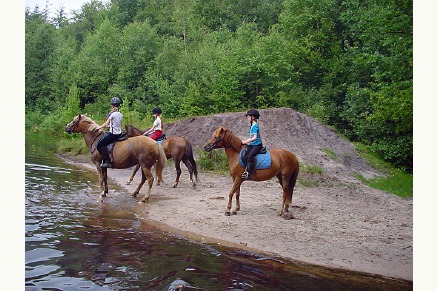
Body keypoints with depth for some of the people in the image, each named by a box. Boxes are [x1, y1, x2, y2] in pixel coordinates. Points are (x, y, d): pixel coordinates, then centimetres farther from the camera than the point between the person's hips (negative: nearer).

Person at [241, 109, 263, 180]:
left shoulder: (255, 126, -13)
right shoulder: (252, 126, 16)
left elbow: (255, 137, -21)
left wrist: (246, 141, -20)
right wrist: (245, 141, 10)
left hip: (257, 145, -9)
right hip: (252, 144, 9)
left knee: (250, 156, -24)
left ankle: (248, 173, -25)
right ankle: (246, 170, -6)